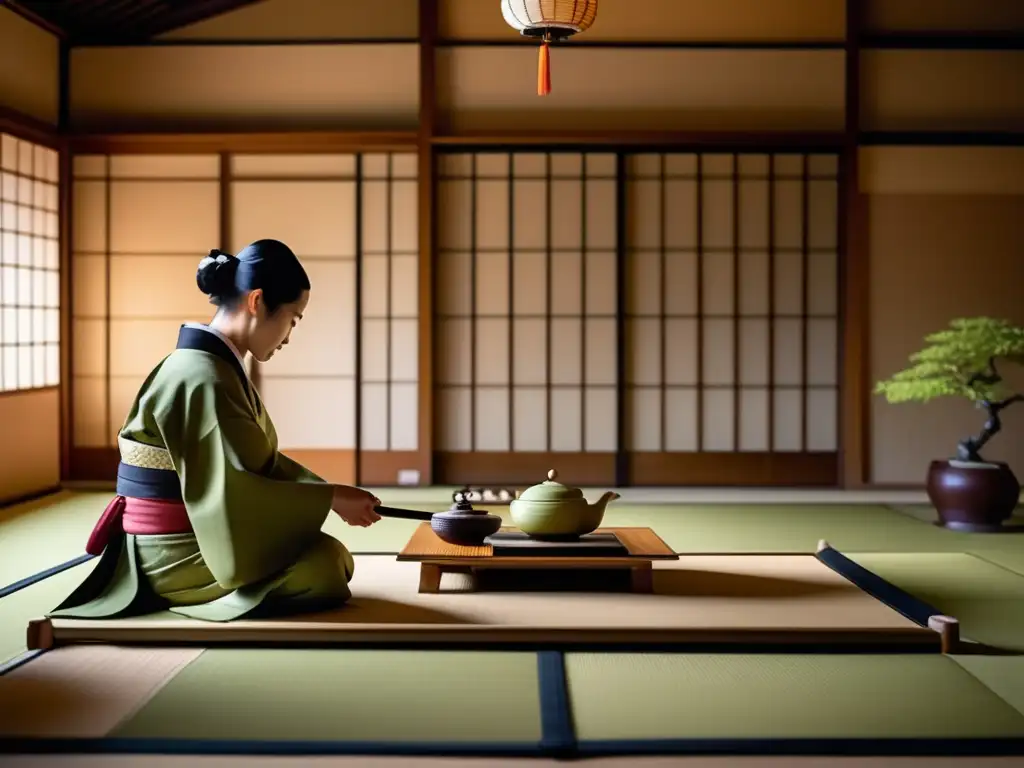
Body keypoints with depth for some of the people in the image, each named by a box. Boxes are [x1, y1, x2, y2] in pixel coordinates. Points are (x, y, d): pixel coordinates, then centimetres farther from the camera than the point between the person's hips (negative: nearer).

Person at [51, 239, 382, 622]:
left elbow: (263, 463, 10)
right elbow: (235, 492, -25)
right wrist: (330, 499, -17)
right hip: (175, 554, -10)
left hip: (193, 538, 10)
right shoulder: (203, 379, -22)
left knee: (324, 551, 17)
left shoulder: (223, 369, 10)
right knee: (328, 562, -21)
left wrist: (329, 491, 0)